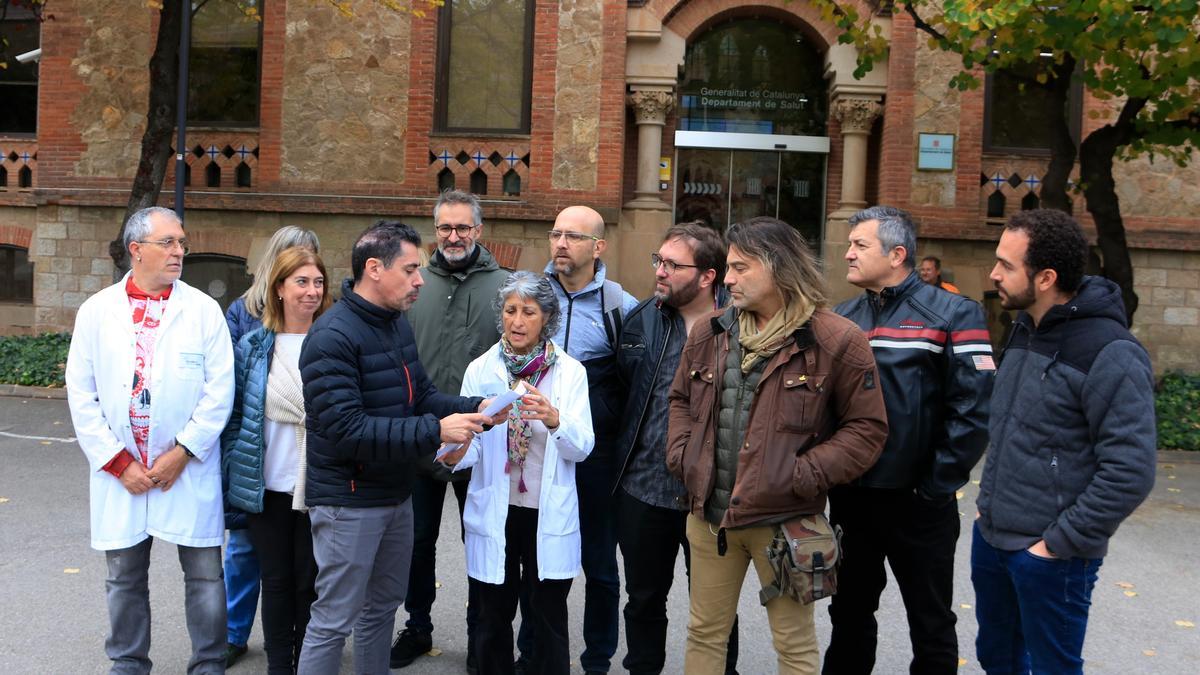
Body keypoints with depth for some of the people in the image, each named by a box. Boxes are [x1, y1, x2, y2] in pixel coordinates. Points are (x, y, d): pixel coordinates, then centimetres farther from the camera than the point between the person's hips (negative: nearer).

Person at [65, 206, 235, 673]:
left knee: (204, 574, 5)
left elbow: (220, 390, -5)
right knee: (124, 578, 14)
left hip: (190, 471, -1)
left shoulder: (204, 309, -2)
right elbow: (81, 395, 1)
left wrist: (183, 452, -10)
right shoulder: (97, 311, 2)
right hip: (119, 473, 2)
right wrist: (118, 463, -5)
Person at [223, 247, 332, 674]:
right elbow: (236, 414, 6)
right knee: (276, 579, 13)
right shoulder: (254, 346, 1)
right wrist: (234, 473, 2)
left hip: (317, 487, -1)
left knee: (310, 582, 9)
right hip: (268, 485, 2)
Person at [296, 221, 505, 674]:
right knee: (334, 619, 3)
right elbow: (346, 429, -28)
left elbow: (421, 395, 10)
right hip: (349, 501, -9)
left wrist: (473, 409, -8)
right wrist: (435, 431, -29)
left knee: (383, 606, 21)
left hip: (395, 495, 9)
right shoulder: (333, 337, -21)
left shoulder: (397, 323, 7)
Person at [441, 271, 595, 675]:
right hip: (494, 512, 1)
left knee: (549, 619, 6)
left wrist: (554, 419, -28)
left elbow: (582, 447, -8)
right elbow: (471, 445, -3)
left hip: (550, 516, -1)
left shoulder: (571, 371, -1)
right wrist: (455, 452, -26)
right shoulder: (480, 370, 1)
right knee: (494, 616, 10)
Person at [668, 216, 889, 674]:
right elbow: (681, 400, 19)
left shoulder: (836, 341, -11)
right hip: (709, 513, 5)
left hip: (784, 519, -5)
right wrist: (682, 456, 4)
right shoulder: (709, 332, 6)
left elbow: (867, 427, -8)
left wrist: (803, 476, -15)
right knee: (705, 634, 17)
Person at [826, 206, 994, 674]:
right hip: (849, 497, 5)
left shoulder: (952, 315, -10)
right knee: (849, 613, 19)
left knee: (930, 623, 11)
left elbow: (975, 407, -16)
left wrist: (938, 486, -16)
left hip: (917, 502, -5)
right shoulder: (840, 318, 7)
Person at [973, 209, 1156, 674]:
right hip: (990, 537, 8)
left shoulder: (1110, 354, -19)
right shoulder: (1025, 330, 7)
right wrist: (988, 500, 13)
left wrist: (1062, 543, -18)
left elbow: (1131, 471, -22)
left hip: (1049, 556, -8)